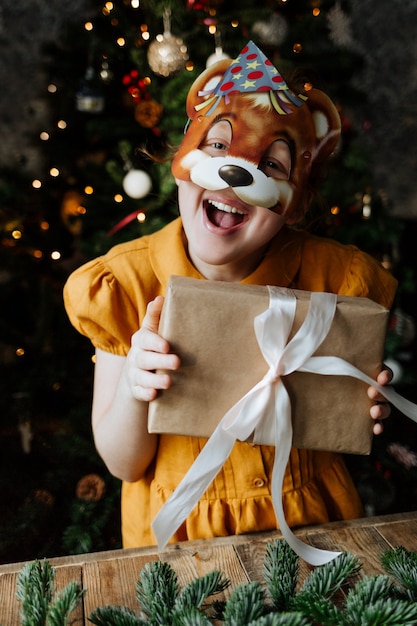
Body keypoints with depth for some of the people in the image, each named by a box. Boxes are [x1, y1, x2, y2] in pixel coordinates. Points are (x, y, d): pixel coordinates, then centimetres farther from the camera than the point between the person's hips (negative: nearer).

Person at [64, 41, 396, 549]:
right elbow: (124, 464, -9)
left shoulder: (336, 278, -12)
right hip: (174, 529, -1)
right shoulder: (125, 284, -15)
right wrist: (132, 390, -28)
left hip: (305, 521, 2)